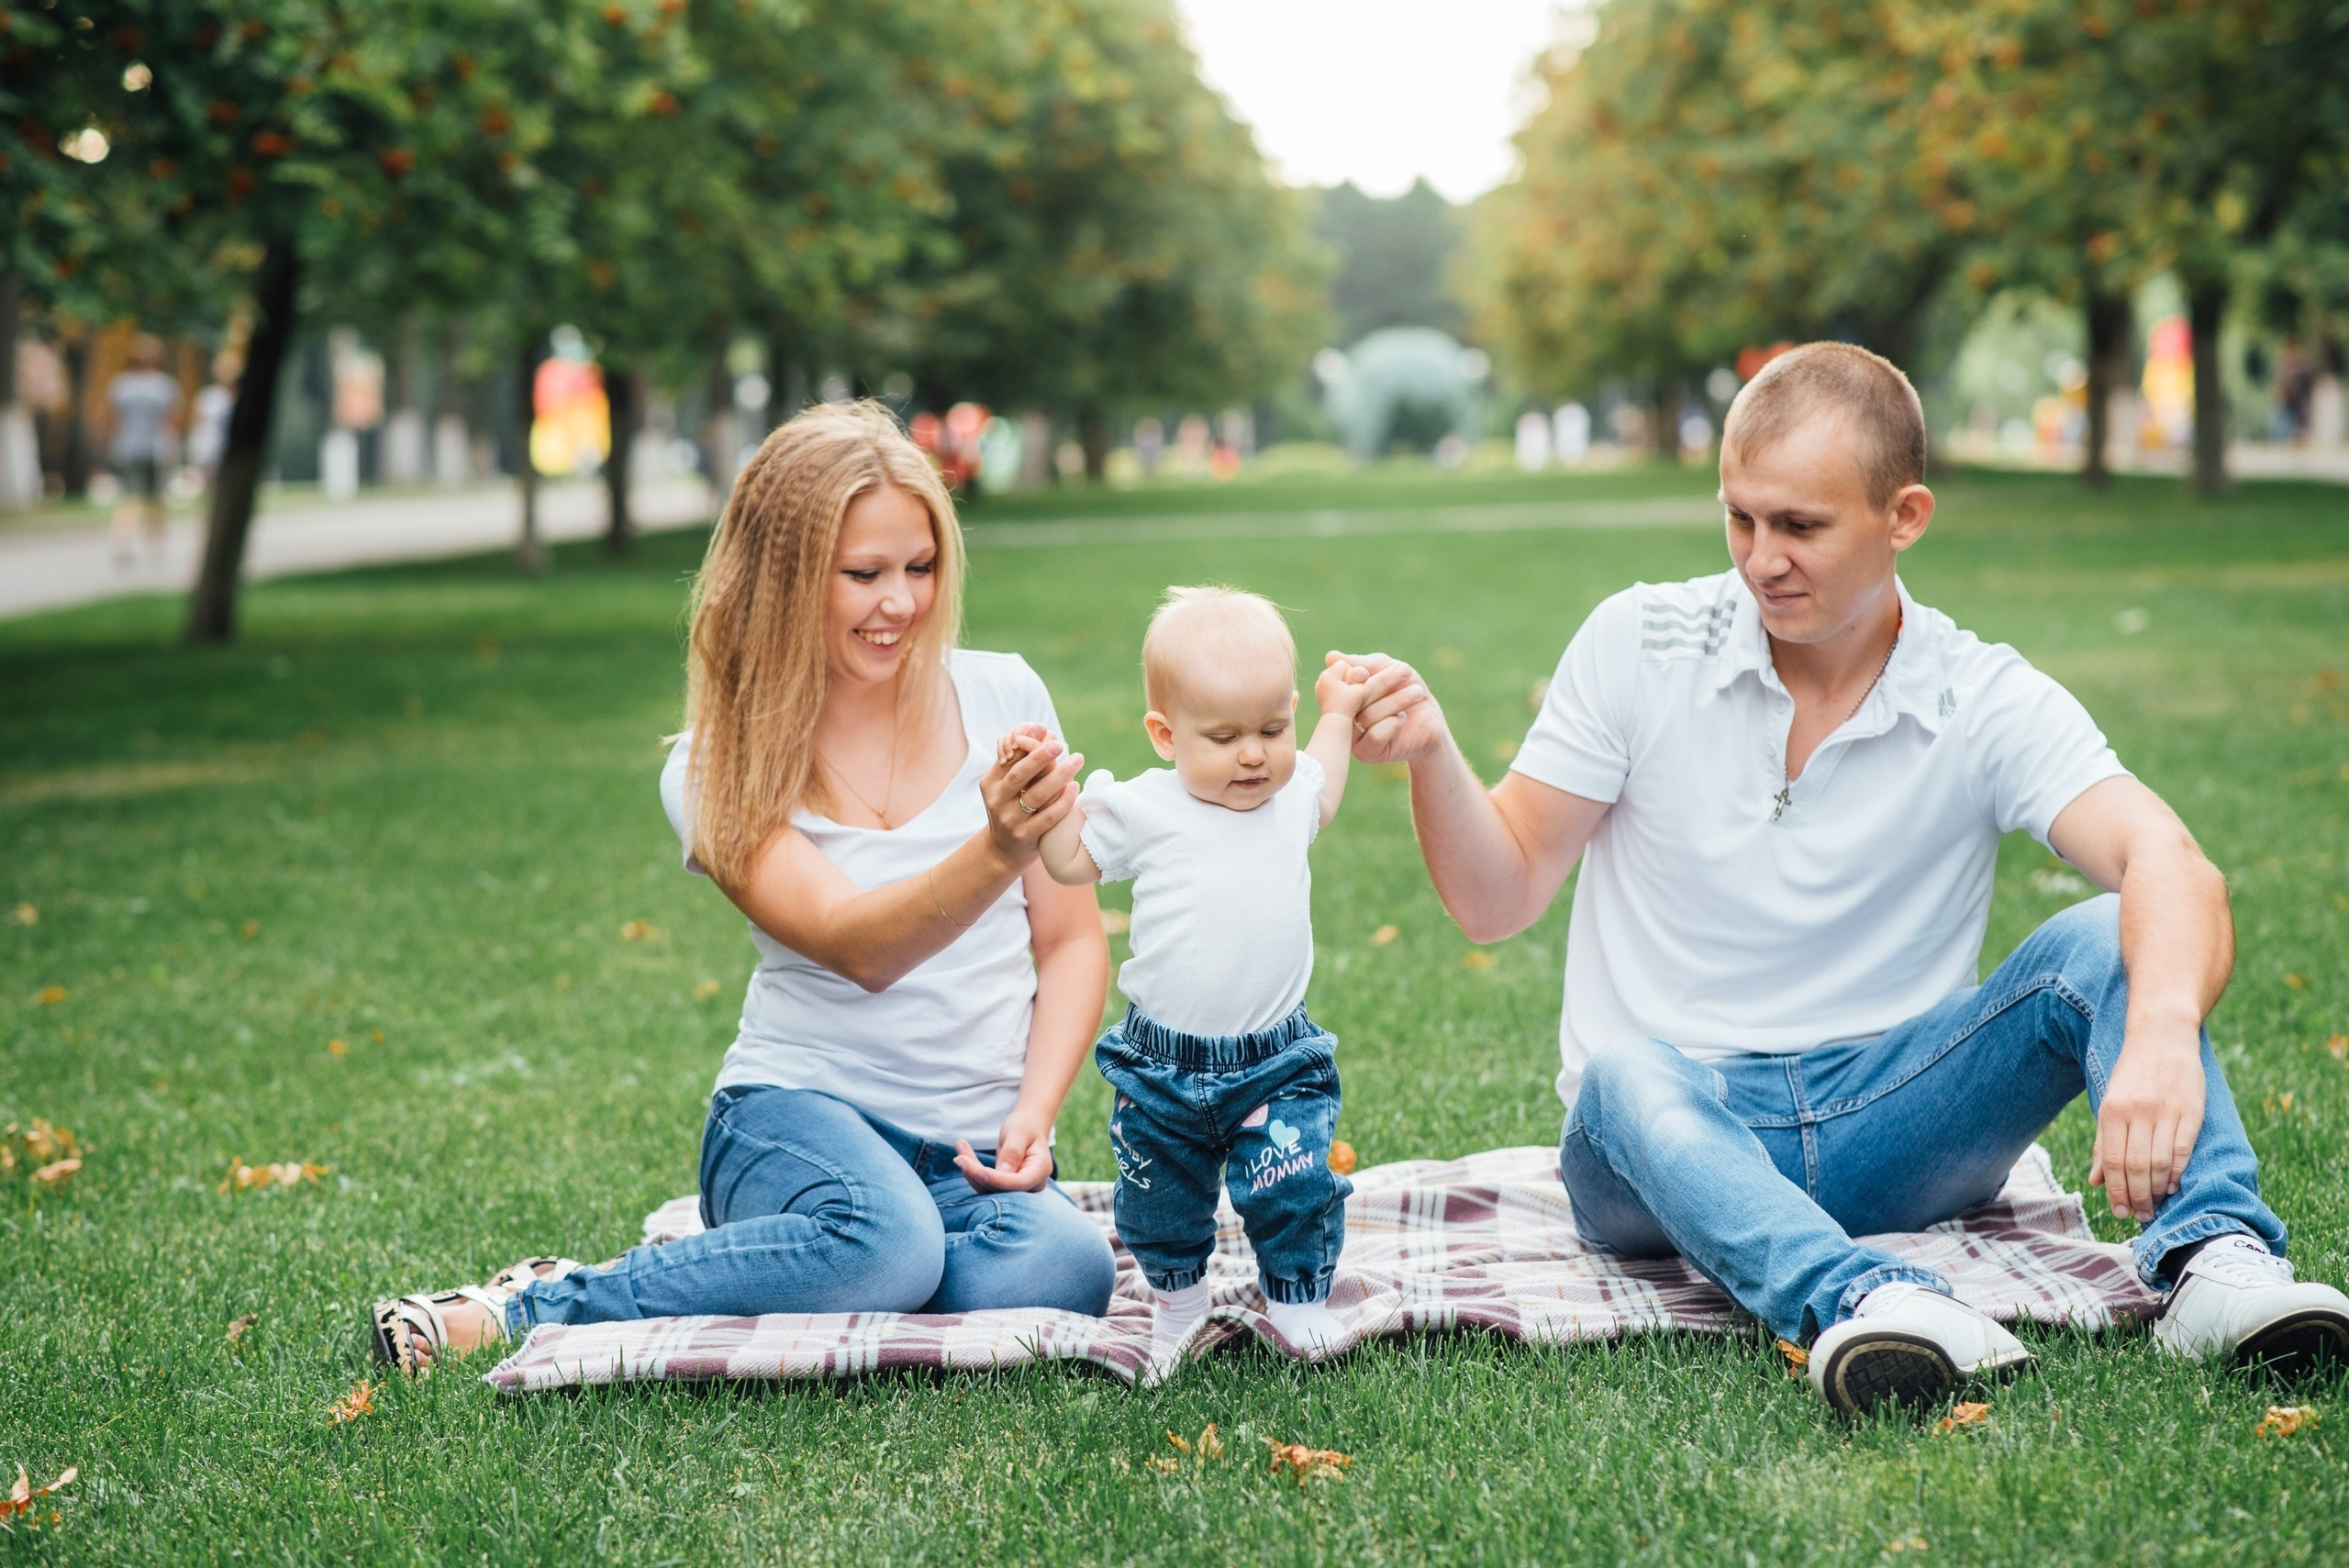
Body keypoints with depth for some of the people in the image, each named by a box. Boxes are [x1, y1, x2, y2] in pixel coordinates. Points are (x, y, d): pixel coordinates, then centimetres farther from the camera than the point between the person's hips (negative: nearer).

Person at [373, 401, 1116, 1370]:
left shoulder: (1002, 698, 4)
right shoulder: (718, 772, -2)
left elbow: (1073, 943, 9)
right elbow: (856, 947, -18)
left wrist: (1032, 1118, -6)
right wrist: (995, 852, -36)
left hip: (973, 1148, 3)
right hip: (802, 1107, -2)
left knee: (1066, 1269, -33)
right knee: (885, 1242, -39)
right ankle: (532, 1311, -16)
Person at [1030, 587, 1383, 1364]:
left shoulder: (1290, 790, 0)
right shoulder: (1144, 809, -11)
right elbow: (1073, 863, 5)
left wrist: (1339, 717, 27)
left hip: (1276, 1058, 1)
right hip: (1163, 1061, -1)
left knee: (1295, 1187, -9)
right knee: (1160, 1203, 13)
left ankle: (1298, 1300, 15)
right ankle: (1178, 1296, 39)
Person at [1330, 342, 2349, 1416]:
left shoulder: (1984, 703, -5)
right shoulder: (1638, 644, -2)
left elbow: (2169, 866, -23)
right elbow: (1497, 899, 0)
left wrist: (2162, 1038, -45)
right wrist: (1431, 754, -20)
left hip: (1888, 1119, 1)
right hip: (1677, 1125, 0)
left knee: (2105, 945, -21)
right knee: (1626, 1079, -36)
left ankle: (2214, 1259, -39)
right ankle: (1855, 1299, -58)